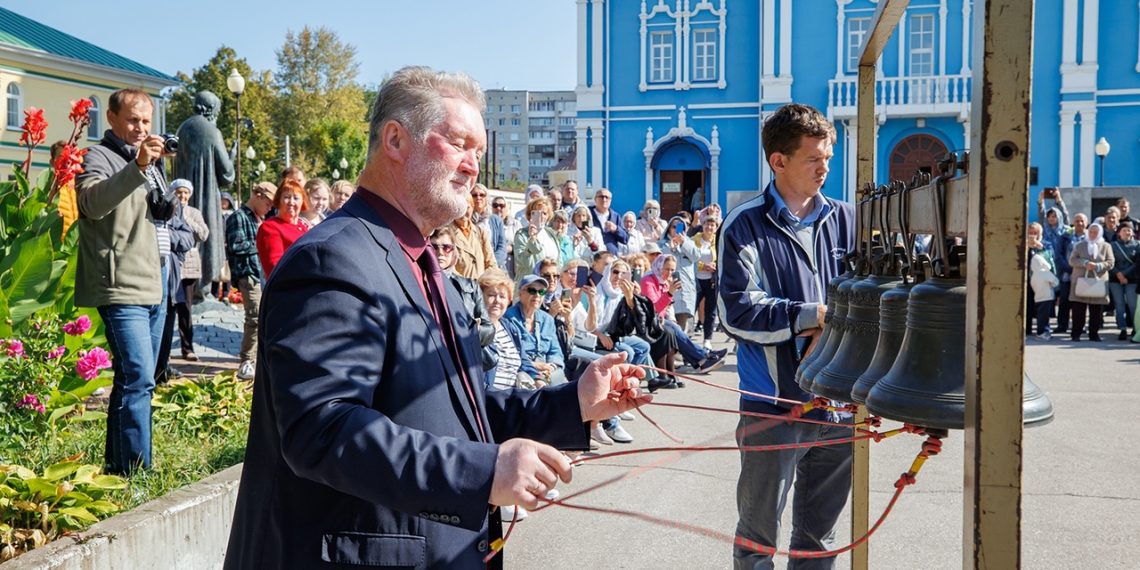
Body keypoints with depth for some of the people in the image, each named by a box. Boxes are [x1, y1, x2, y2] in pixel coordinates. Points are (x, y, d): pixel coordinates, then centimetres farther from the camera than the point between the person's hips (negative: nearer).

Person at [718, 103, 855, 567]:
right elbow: (738, 312, -16)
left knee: (820, 532, 18)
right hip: (773, 400, -4)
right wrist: (816, 315, -18)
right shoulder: (745, 226, -7)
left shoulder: (845, 220, 6)